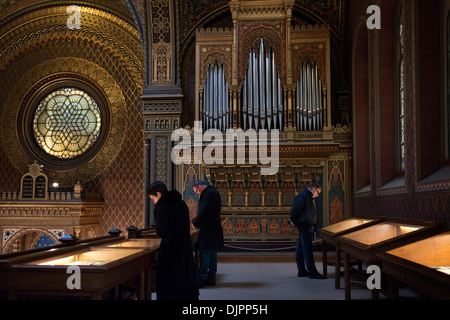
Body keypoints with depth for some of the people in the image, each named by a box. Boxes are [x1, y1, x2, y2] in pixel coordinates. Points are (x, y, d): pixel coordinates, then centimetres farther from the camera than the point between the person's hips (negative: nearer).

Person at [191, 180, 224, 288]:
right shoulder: (213, 192, 17)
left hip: (208, 232, -10)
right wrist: (197, 221, 9)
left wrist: (194, 222, -7)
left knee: (204, 256, -6)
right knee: (212, 256, 12)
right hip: (214, 231, 10)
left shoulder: (209, 194, -16)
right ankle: (211, 279, 18)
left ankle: (199, 280, -3)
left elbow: (203, 212, -21)